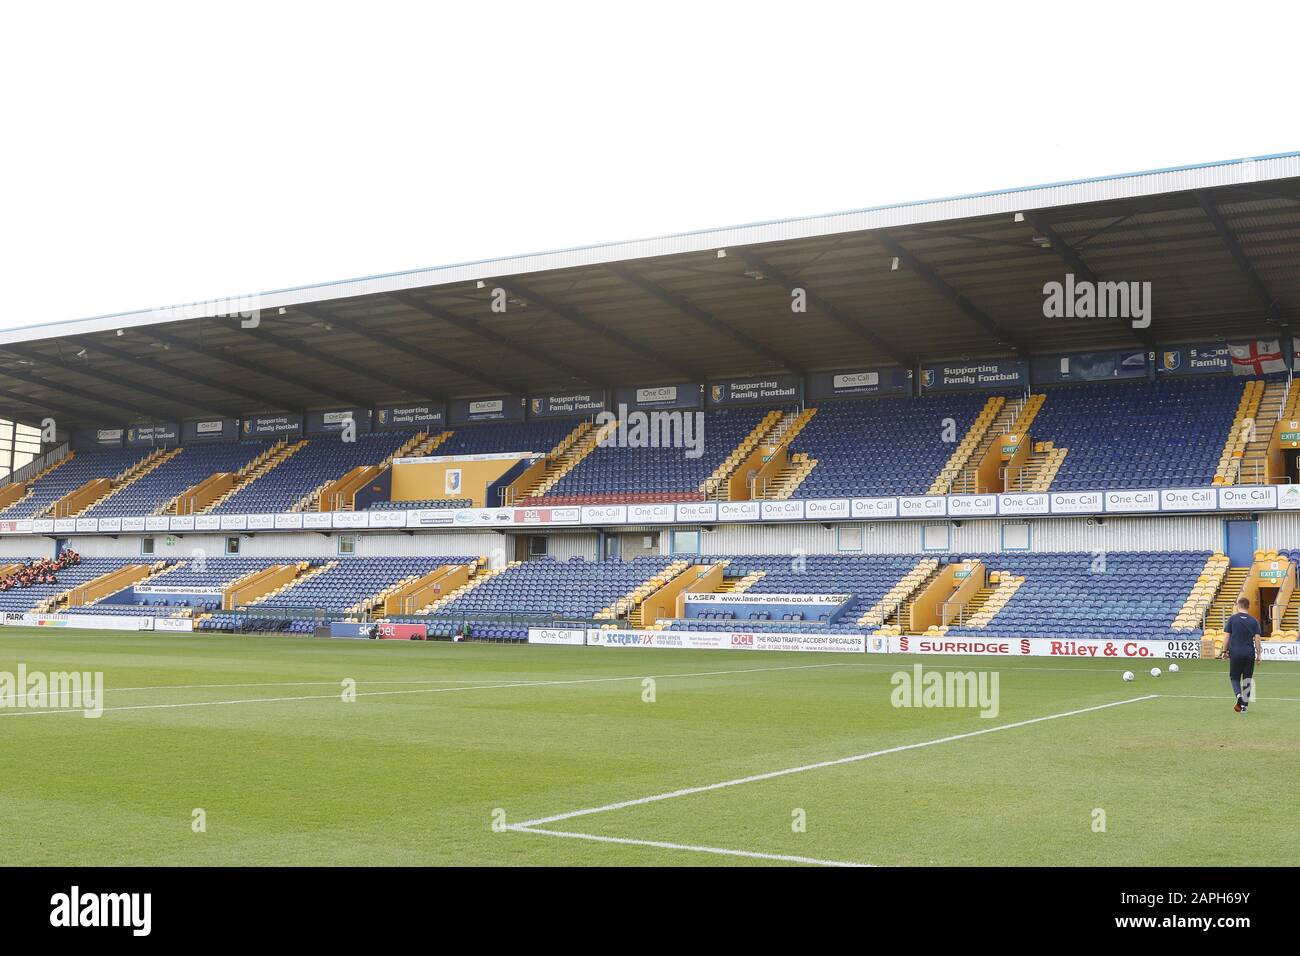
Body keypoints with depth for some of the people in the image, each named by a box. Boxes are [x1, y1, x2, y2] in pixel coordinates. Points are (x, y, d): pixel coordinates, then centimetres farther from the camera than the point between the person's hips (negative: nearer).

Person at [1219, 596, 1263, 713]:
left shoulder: (1232, 619, 0)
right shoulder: (1254, 621, 4)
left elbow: (1227, 637, -1)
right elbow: (1257, 639, -1)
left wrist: (1224, 651, 6)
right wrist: (1258, 654, 4)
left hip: (1235, 653, -1)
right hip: (1249, 654, 1)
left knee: (1234, 678, 10)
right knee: (1247, 679, 9)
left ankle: (1239, 696, -18)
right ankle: (1244, 706, 9)